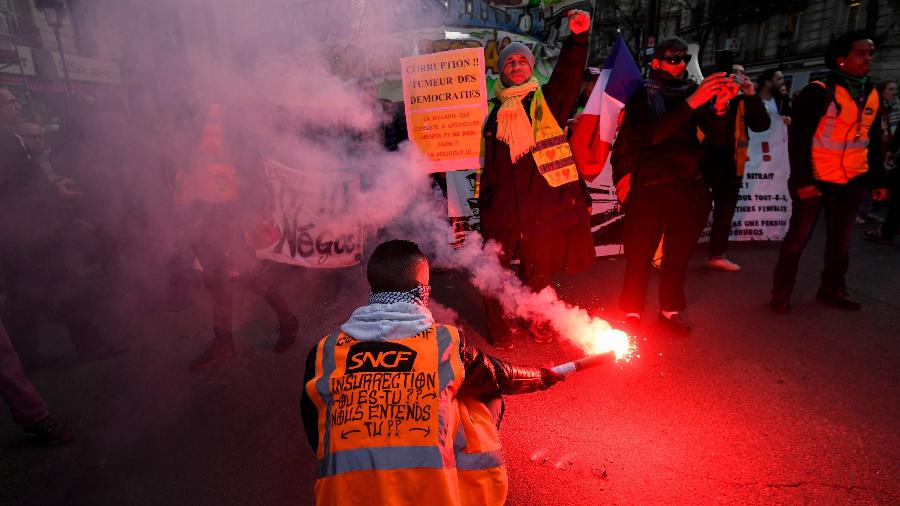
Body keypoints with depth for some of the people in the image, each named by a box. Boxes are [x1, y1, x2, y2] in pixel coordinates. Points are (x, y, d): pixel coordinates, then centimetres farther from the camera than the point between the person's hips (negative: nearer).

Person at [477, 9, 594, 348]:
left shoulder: (547, 100, 8)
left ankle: (534, 323, 37)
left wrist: (578, 37, -27)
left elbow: (569, 74, -11)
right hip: (500, 206, 1)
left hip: (541, 205, -1)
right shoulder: (492, 110, 13)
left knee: (538, 272, 13)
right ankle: (500, 329, 23)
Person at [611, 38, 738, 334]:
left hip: (690, 188, 4)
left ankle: (671, 309, 27)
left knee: (678, 256, 11)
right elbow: (650, 134, -18)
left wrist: (720, 107, -14)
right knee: (640, 255, -2)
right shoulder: (642, 96, 2)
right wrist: (692, 102, -23)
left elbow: (721, 140, 4)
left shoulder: (694, 93, 12)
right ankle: (631, 312, 14)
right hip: (650, 187, -4)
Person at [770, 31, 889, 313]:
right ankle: (781, 294, 11)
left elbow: (874, 143, 16)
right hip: (816, 180, -6)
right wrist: (802, 180, -18)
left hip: (852, 183, 6)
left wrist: (877, 180, 13)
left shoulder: (872, 95, 10)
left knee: (840, 241, 13)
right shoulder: (819, 91, -10)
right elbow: (798, 138, -14)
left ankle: (832, 289, 28)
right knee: (798, 238, 1)